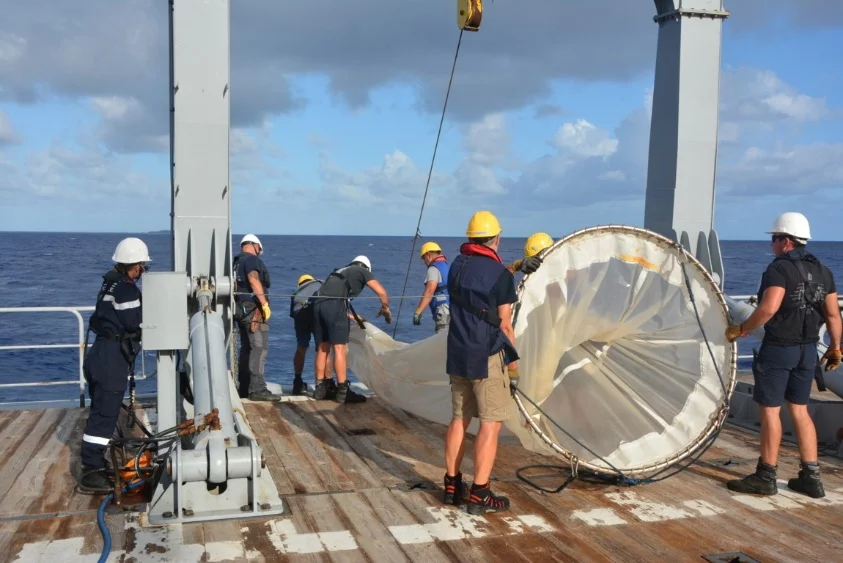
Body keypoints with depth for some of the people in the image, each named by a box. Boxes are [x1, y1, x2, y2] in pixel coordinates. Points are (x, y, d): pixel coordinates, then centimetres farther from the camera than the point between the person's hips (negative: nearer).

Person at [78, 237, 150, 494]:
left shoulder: (112, 283, 14)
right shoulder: (127, 289, -16)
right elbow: (134, 325, -17)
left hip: (102, 354, 10)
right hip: (111, 358, -10)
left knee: (102, 412, 18)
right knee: (104, 415, -7)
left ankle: (94, 464, 28)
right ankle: (90, 474, -5)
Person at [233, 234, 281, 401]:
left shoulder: (236, 262, 20)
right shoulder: (252, 259, -7)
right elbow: (253, 279, -23)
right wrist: (265, 303, -25)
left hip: (240, 309, 10)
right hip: (253, 308, -10)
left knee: (247, 348, 14)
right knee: (259, 348, -11)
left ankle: (243, 388, 17)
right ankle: (257, 389, -15)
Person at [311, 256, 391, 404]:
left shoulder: (339, 272, 35)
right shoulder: (362, 271, 18)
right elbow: (382, 292, 9)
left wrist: (353, 317, 44)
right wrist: (385, 309, 27)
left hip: (318, 303, 7)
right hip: (335, 304, -7)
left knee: (322, 348, 12)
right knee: (339, 348, -7)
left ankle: (320, 388, 17)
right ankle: (342, 391, -8)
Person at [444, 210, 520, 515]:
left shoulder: (457, 266, 8)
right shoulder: (500, 274, -12)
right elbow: (504, 325, -11)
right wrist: (513, 362, 0)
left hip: (458, 355, 7)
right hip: (487, 358, -7)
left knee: (459, 418, 15)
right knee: (491, 424, -1)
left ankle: (452, 485, 21)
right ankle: (479, 495, 0)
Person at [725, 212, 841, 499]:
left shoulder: (780, 268, -15)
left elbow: (769, 308, -27)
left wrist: (741, 329, -16)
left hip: (779, 348, -7)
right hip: (808, 349, 8)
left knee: (770, 410, 1)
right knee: (800, 410, 15)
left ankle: (766, 476, 8)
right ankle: (811, 477, 17)